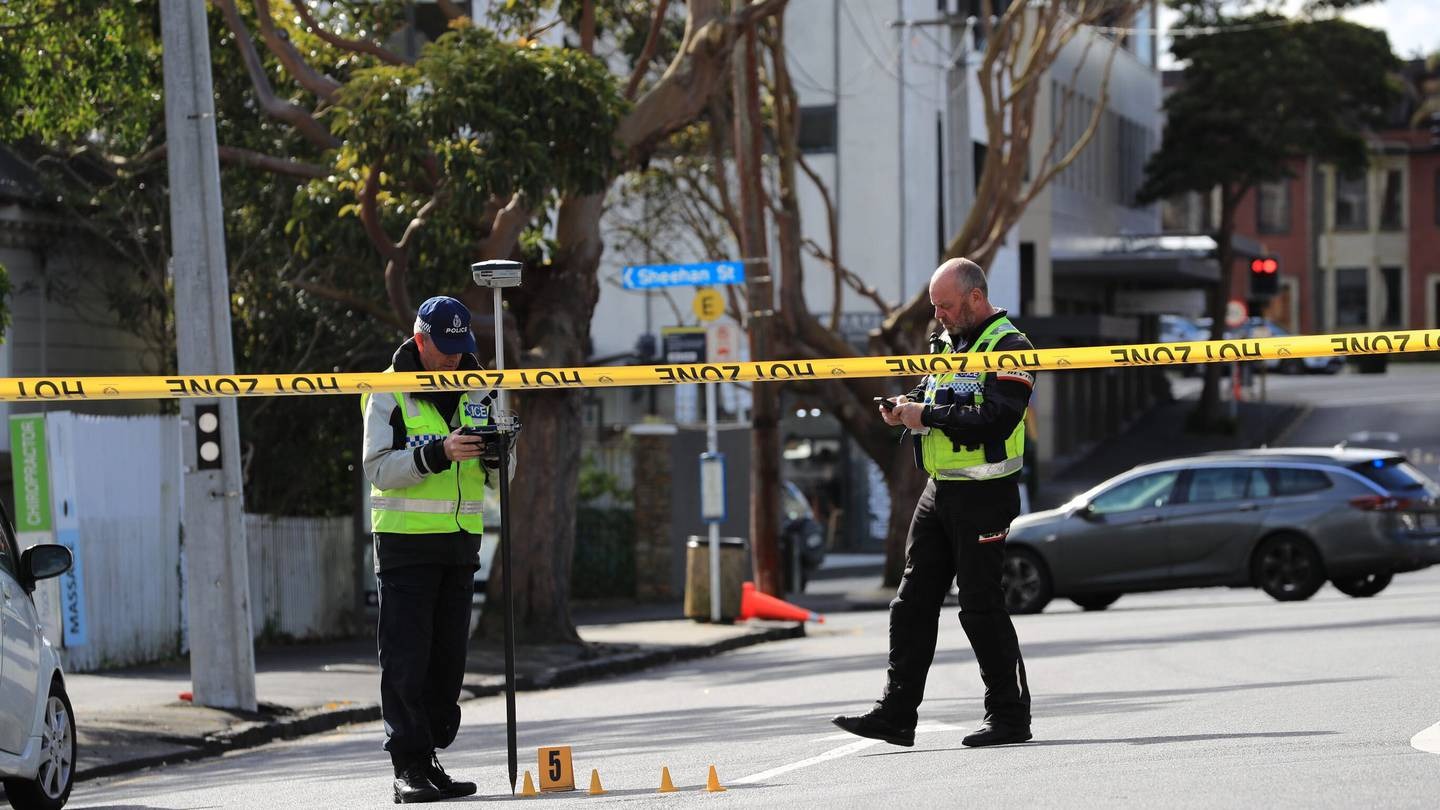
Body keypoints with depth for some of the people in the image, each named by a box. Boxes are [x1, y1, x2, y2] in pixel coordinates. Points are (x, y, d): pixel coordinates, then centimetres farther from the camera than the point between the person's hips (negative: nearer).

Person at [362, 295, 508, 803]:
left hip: (461, 539, 5)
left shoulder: (474, 392, 11)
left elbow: (497, 481, 13)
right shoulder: (389, 394, -4)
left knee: (448, 658, 7)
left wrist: (495, 458, -10)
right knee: (406, 659, -7)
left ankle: (431, 756, 13)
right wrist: (438, 454, -25)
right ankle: (409, 767, -7)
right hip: (407, 541, -5)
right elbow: (380, 469, -13)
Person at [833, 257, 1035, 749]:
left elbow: (997, 419, -23)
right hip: (940, 489, 8)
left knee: (981, 605, -5)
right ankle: (896, 715, 8)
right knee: (913, 602, 5)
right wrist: (905, 406, 3)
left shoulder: (1007, 347, -11)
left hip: (984, 495, -8)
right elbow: (933, 393, 26)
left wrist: (928, 415, -20)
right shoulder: (946, 343, 15)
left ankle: (1010, 716, 5)